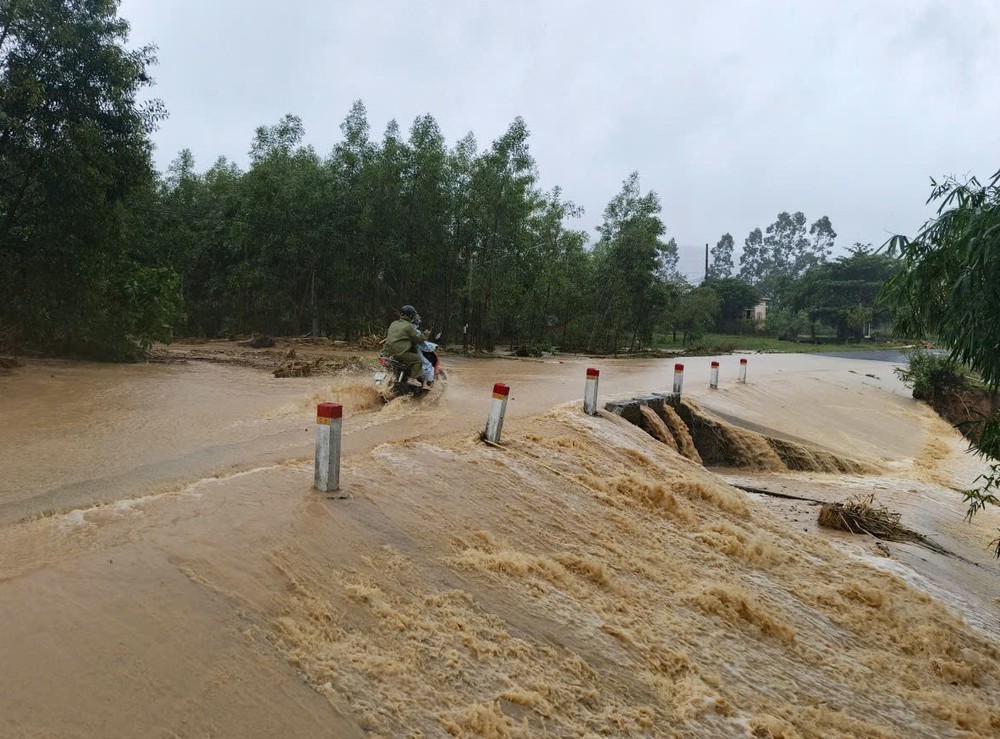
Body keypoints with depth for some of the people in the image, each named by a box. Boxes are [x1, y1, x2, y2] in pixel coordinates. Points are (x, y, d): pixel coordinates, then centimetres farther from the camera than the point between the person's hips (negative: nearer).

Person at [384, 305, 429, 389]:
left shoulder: (394, 323, 14)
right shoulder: (409, 326, -11)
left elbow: (388, 336, 28)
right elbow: (417, 338, -9)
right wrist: (425, 336, 8)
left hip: (390, 351, 9)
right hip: (400, 353, -9)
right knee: (417, 359, -5)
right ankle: (412, 379, -12)